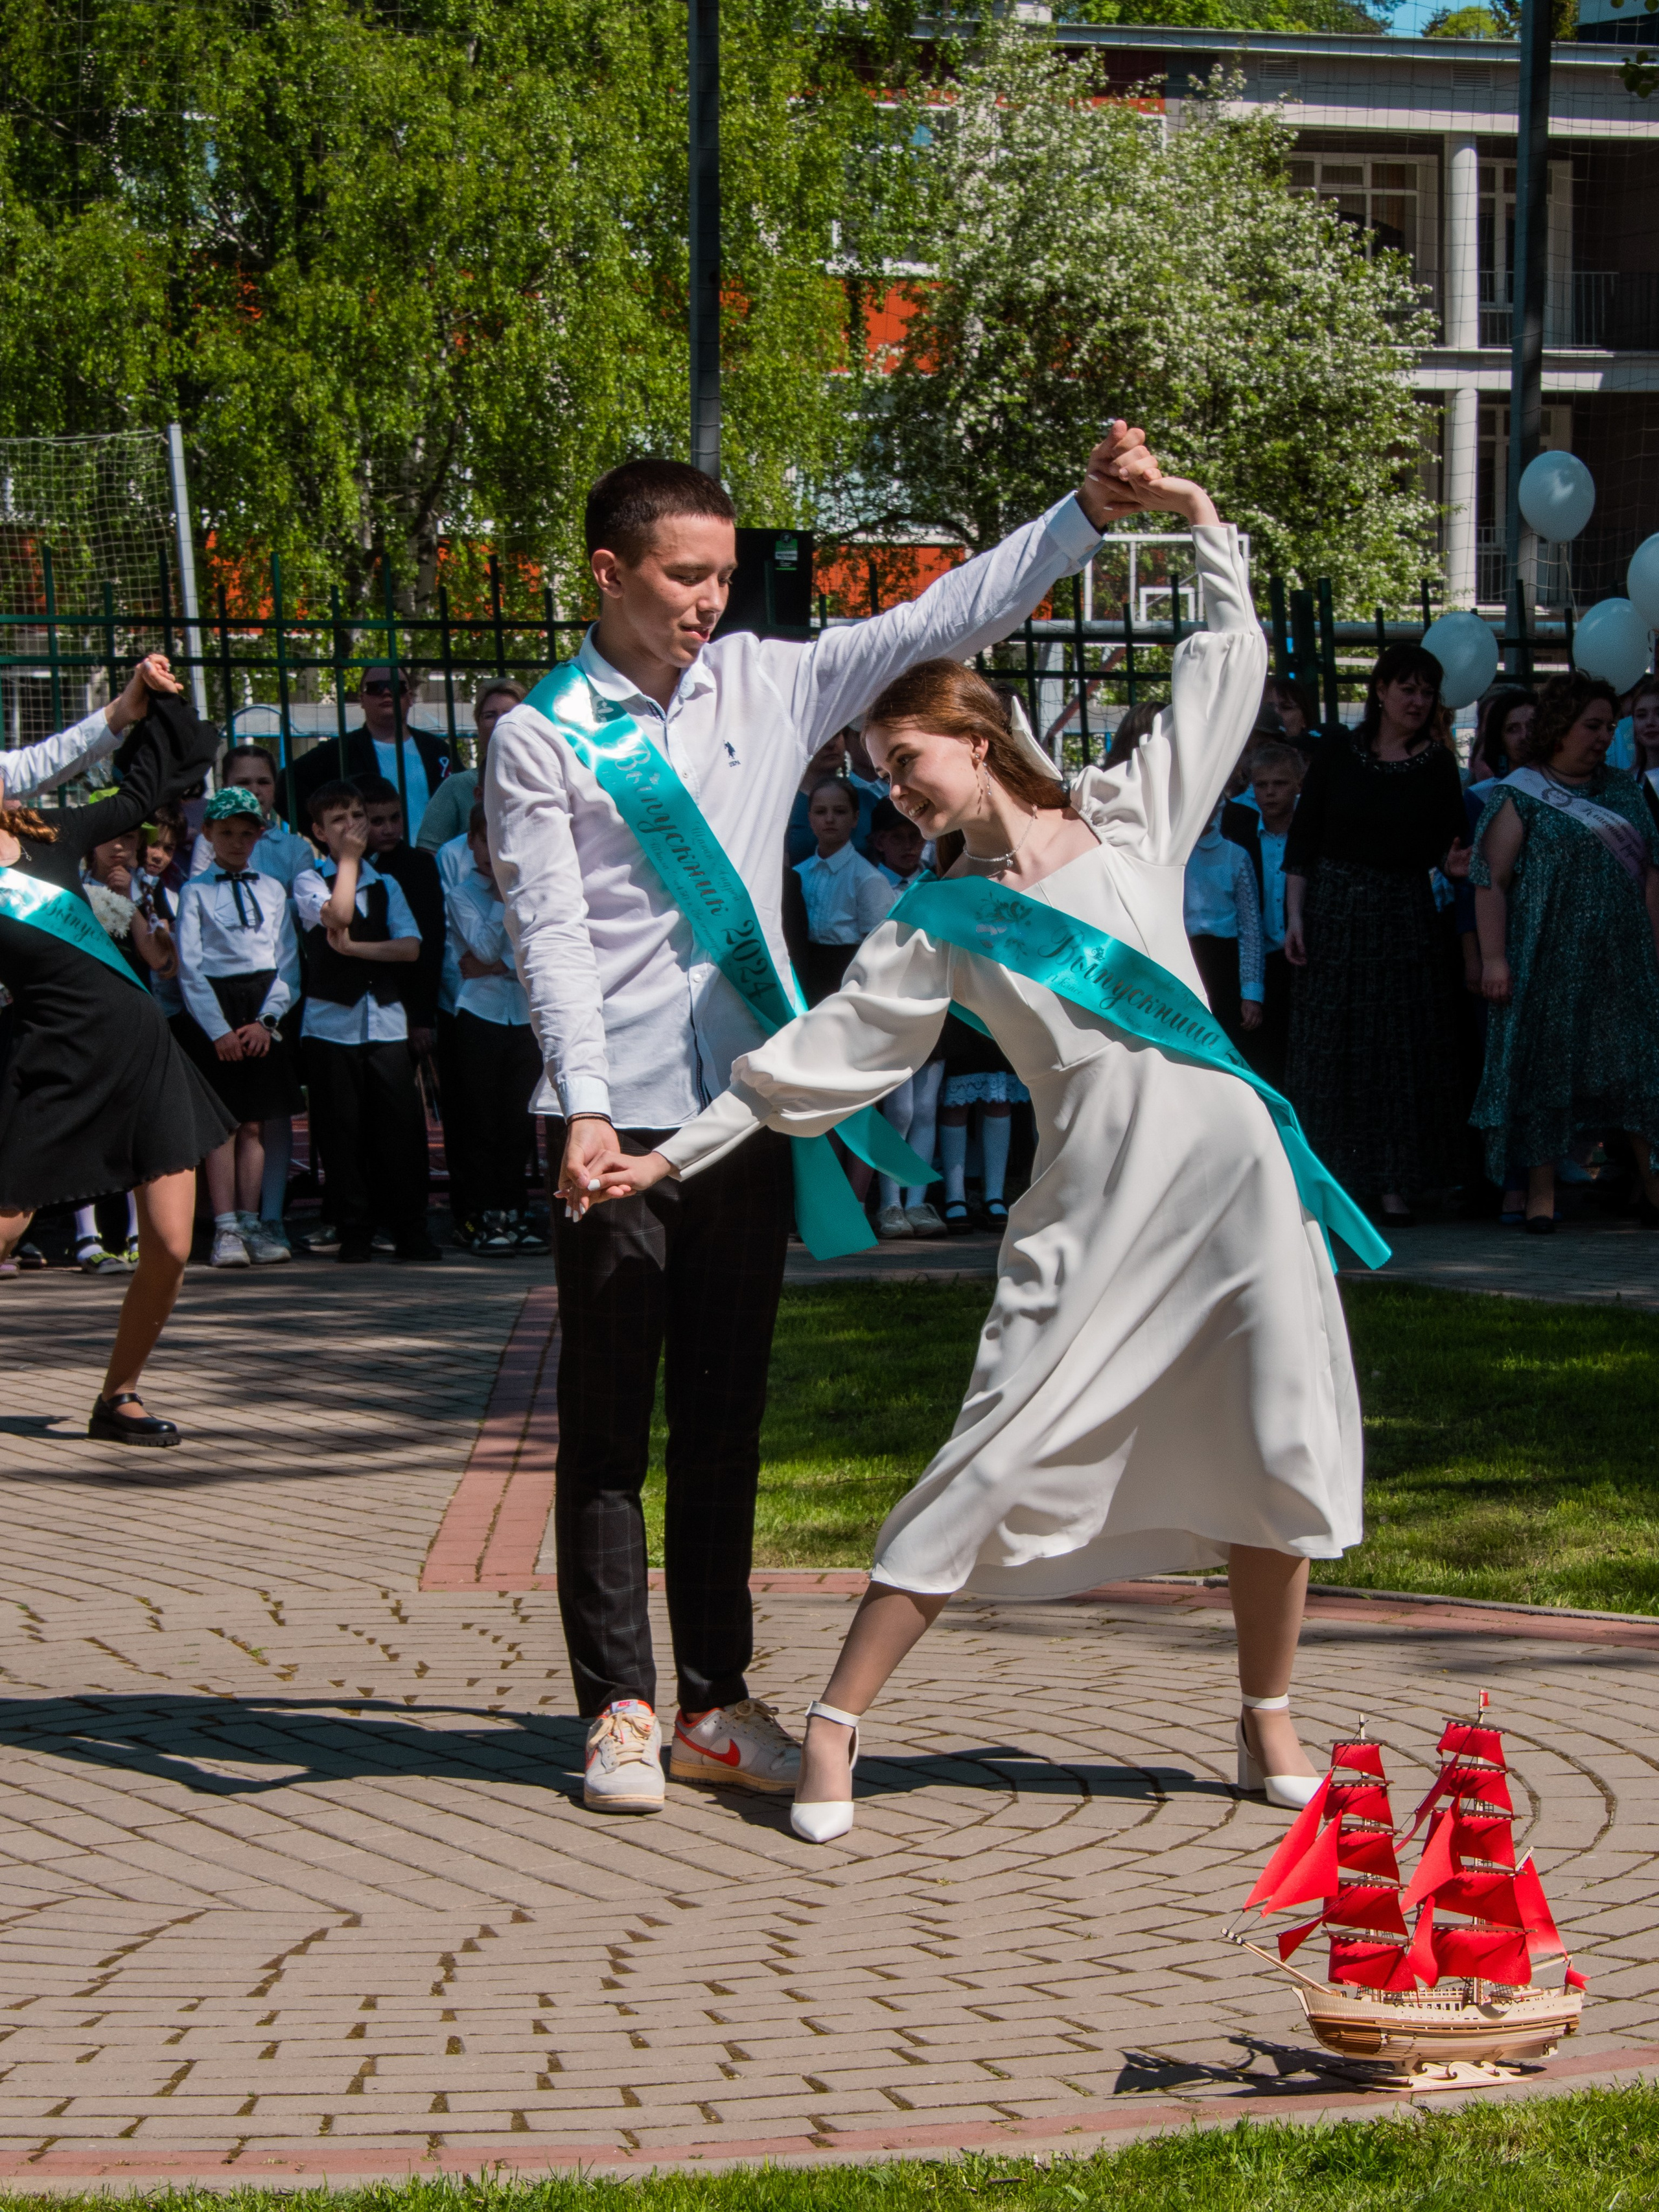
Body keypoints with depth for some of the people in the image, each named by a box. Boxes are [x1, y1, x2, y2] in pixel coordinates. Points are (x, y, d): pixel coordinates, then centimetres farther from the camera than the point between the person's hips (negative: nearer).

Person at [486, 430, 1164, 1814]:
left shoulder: (769, 686, 9)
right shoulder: (542, 741, -3)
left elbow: (941, 621, 8)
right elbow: (553, 935, -11)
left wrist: (1089, 513, -1)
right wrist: (586, 1107, -22)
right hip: (617, 1122, -4)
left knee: (726, 1421, 9)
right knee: (608, 1426, 2)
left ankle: (717, 1704, 16)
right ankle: (619, 1710, 8)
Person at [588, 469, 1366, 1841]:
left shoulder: (1128, 815, 11)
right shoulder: (941, 924, 8)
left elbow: (1227, 672, 19)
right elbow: (831, 1049, 4)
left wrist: (1201, 521, 15)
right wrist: (679, 1152, -1)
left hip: (1229, 1151, 2)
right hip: (1092, 1198, -2)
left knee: (1282, 1454, 2)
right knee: (1003, 1453, -9)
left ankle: (1269, 1730, 19)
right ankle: (836, 1723, -6)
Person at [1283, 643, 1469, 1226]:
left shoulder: (1437, 765, 2)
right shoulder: (1338, 755, 0)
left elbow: (1448, 843, 4)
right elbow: (1302, 841, 1)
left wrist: (1454, 865, -19)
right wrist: (1295, 916, -6)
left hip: (1405, 916, 1)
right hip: (1335, 911, -1)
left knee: (1402, 1048, -2)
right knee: (1328, 1046, -1)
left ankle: (1392, 1183, 0)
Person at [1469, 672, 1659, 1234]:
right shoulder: (1518, 795, -2)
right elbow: (1490, 880, -6)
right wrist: (1493, 957, -13)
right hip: (1547, 965, -4)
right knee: (1543, 1067, -1)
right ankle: (1541, 1193, 5)